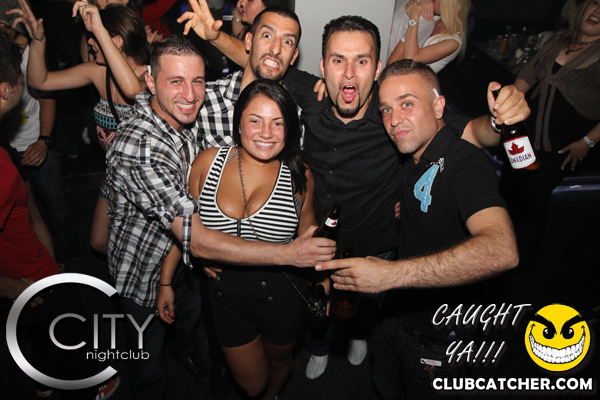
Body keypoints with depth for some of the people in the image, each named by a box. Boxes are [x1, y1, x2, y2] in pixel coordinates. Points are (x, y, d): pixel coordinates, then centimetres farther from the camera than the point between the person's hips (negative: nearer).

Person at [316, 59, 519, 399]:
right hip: (395, 313, 7)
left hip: (436, 336, -7)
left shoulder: (466, 163, -28)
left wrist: (391, 273, -50)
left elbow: (502, 250, -46)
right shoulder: (412, 161, -1)